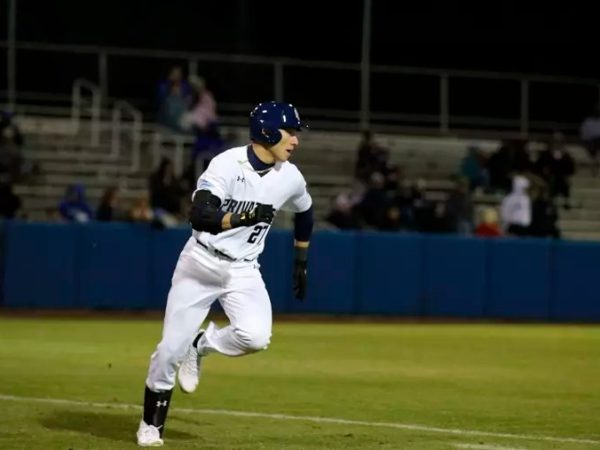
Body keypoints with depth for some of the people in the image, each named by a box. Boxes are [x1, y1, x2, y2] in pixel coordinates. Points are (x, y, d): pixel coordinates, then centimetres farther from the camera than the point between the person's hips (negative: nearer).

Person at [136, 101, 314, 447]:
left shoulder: (291, 178, -3)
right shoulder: (228, 164, -19)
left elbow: (305, 214, 20)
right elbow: (199, 216, -32)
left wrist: (302, 261, 23)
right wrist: (243, 217, -46)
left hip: (243, 271, 3)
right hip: (200, 263, -3)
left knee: (256, 337, -25)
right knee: (171, 348, -4)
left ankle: (202, 344, 6)